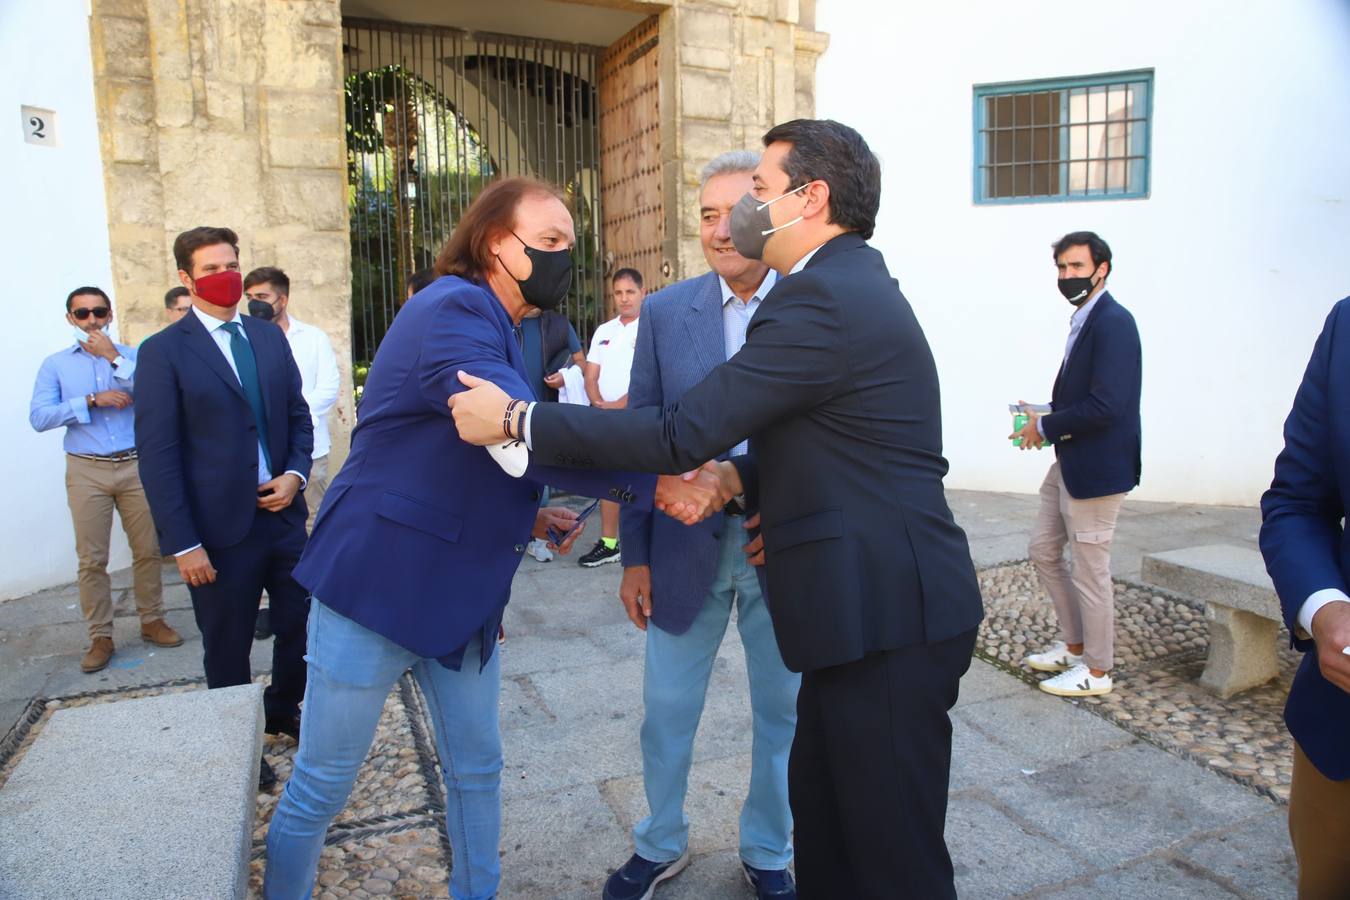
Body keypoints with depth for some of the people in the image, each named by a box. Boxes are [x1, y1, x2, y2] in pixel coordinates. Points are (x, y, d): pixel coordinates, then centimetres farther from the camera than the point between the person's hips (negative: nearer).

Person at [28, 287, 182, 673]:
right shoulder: (55, 364, 6)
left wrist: (114, 357, -12)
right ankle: (100, 637, 12)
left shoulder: (132, 355, 6)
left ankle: (152, 620, 21)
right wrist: (92, 400, -13)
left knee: (147, 550, 6)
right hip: (86, 471, 0)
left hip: (136, 466, 0)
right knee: (91, 558, 2)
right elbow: (38, 417, -4)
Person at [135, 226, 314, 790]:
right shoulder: (163, 352, -7)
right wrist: (183, 544, -14)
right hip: (221, 528, -4)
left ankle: (282, 713, 41)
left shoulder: (270, 338, 8)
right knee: (228, 649, 12)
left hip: (283, 512, 4)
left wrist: (295, 474, -7)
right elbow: (157, 455, -11)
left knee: (302, 627, 15)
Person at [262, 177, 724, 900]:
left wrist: (525, 515, 7)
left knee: (476, 769, 17)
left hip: (461, 591, 9)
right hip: (378, 582, -9)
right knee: (320, 785, 9)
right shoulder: (451, 312, -18)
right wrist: (654, 482, -31)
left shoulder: (494, 328, 13)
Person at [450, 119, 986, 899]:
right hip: (871, 601, 10)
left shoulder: (825, 297, -19)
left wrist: (516, 420, -14)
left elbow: (684, 433, -22)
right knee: (823, 807, 22)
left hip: (889, 611, -10)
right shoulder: (850, 284, 14)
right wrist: (741, 477, 3)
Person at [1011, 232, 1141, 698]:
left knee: (1090, 569, 3)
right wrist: (1044, 423, 2)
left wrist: (1046, 426, -14)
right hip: (1068, 462, 10)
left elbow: (1106, 405, -25)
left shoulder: (1113, 322, -17)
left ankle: (1096, 669, 20)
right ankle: (1074, 643, 34)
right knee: (1044, 552, 17)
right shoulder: (1083, 320, 12)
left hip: (1096, 467, -10)